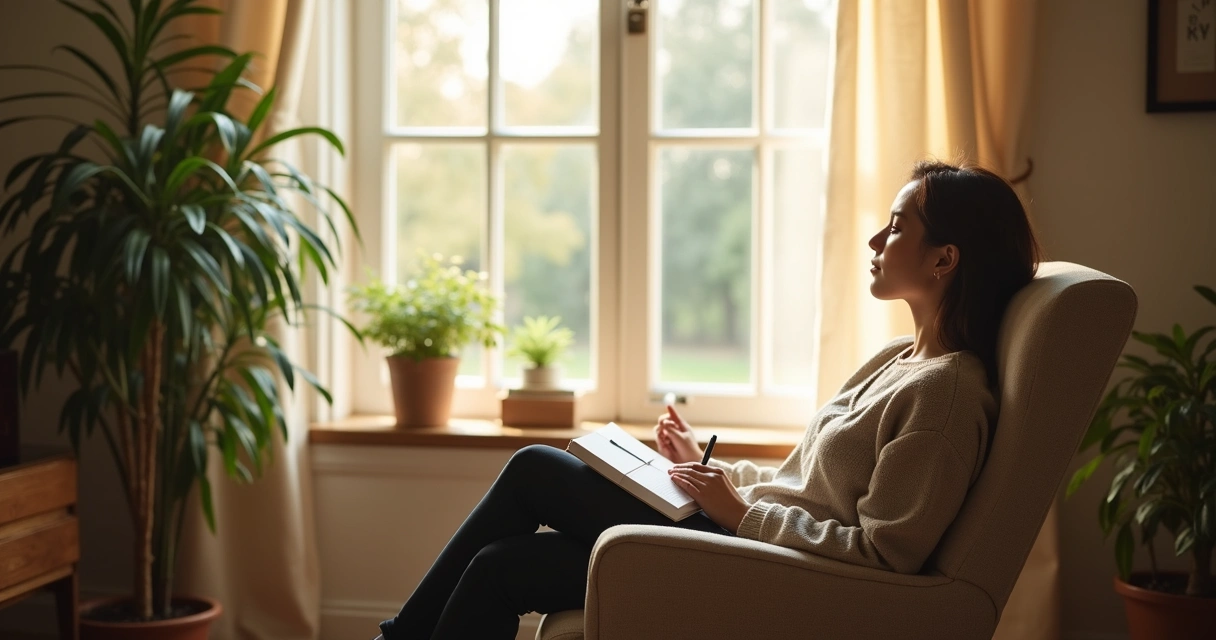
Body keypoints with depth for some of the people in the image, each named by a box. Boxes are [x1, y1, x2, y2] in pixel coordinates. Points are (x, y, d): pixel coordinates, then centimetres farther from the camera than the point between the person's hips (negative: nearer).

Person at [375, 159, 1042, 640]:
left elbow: (884, 552, -23)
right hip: (747, 530, 9)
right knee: (521, 499, 4)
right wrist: (710, 469, 11)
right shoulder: (902, 358, 12)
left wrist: (742, 511, -17)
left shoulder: (946, 390, -17)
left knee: (533, 474, -4)